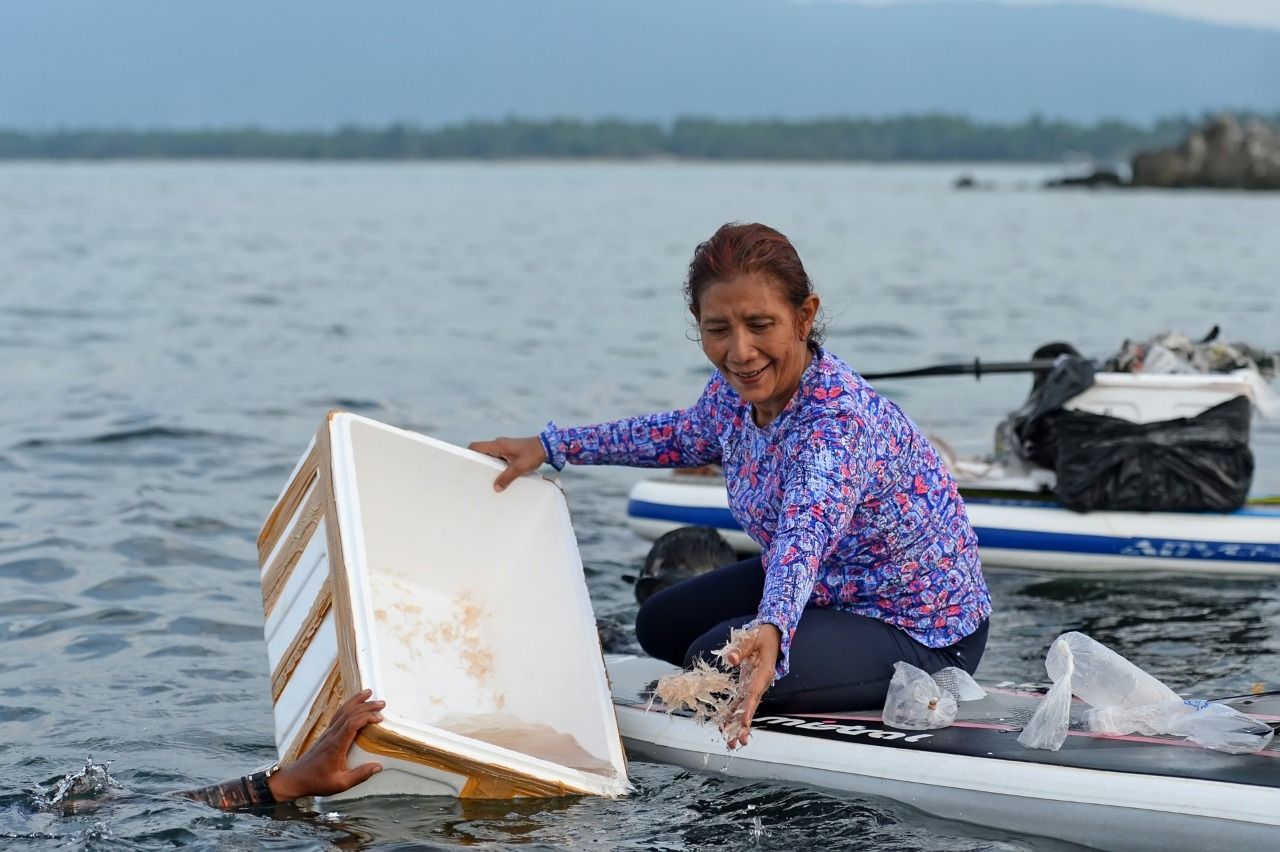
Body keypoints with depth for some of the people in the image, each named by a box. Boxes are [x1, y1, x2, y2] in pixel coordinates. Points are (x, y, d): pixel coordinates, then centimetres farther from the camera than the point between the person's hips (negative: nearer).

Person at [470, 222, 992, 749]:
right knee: (661, 625, 17)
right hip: (828, 588, 9)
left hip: (922, 633, -9)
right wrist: (551, 446, 11)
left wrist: (770, 631, -74)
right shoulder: (735, 389, -12)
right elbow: (685, 434, 13)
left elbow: (804, 537, -55)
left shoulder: (839, 422, -36)